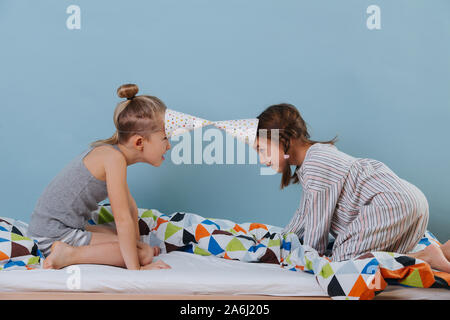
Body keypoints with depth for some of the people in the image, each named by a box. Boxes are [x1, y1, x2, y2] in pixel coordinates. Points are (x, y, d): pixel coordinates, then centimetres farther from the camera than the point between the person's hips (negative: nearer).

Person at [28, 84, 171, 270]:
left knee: (140, 247, 14)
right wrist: (135, 269, -21)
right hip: (53, 234, -10)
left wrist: (135, 242, 17)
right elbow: (122, 218, -23)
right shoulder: (114, 157, -21)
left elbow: (129, 205, 18)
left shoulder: (110, 152, 9)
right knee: (145, 254, -15)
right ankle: (70, 255, -15)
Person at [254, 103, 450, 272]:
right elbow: (304, 213, 29)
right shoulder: (317, 153, 19)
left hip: (392, 204, -11)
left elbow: (317, 226, -9)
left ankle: (426, 257, -18)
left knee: (343, 261, -14)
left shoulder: (315, 167, -15)